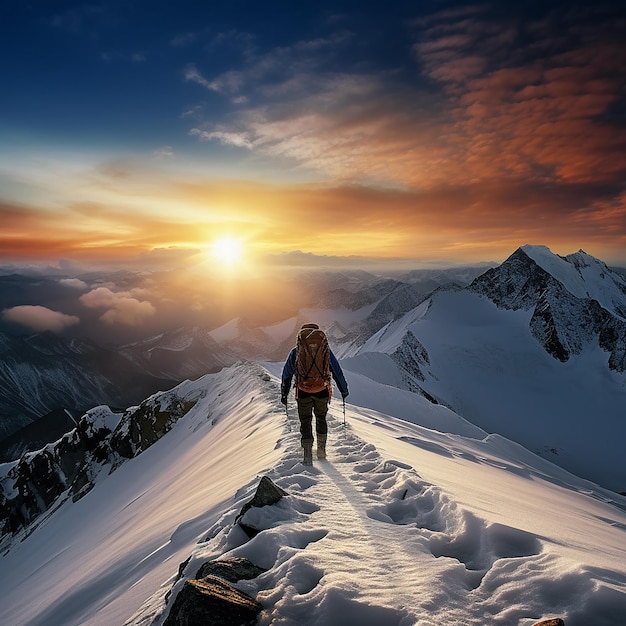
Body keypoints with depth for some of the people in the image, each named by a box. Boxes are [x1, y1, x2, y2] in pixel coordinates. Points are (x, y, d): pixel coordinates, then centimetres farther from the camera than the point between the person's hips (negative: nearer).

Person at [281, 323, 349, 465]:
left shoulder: (296, 351, 7)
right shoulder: (326, 349, 8)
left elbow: (287, 374, 10)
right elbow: (337, 371, 15)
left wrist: (284, 393, 20)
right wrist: (344, 390, 25)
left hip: (303, 391, -1)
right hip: (322, 391, 1)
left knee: (305, 422, 10)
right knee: (321, 419, 22)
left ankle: (308, 456, 5)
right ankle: (321, 450, 28)